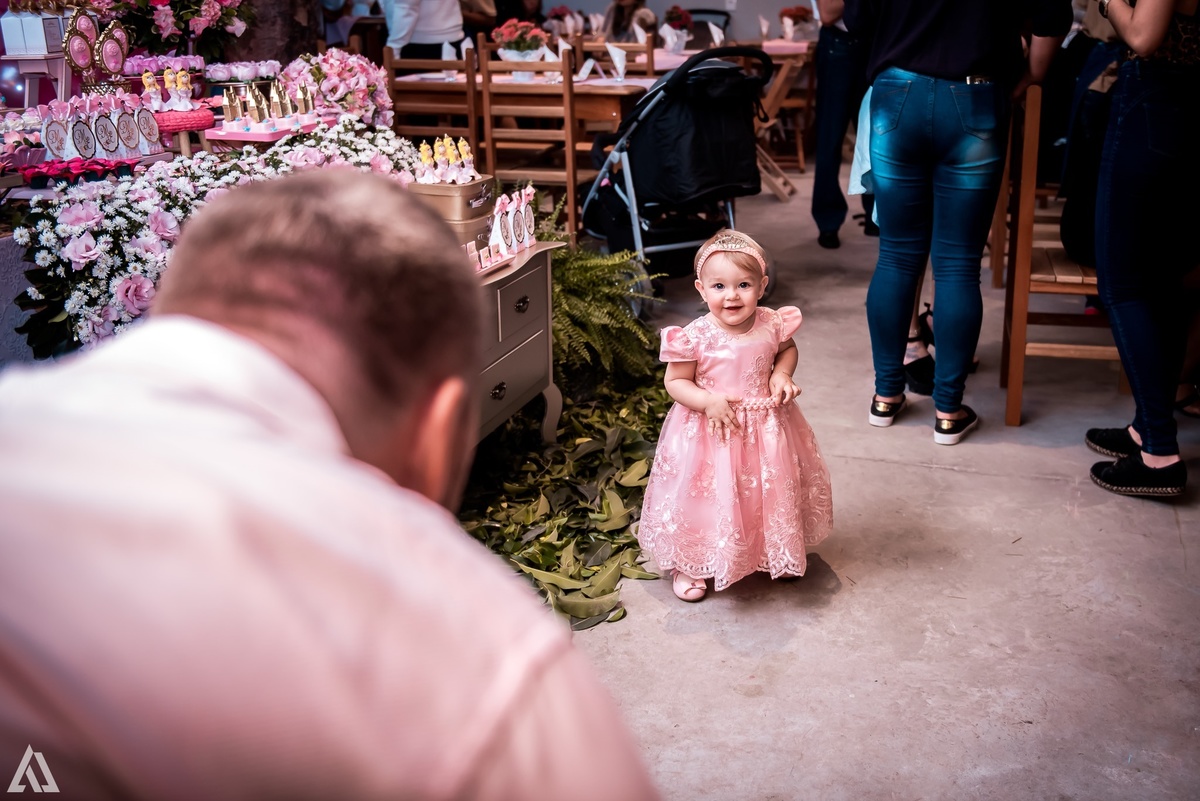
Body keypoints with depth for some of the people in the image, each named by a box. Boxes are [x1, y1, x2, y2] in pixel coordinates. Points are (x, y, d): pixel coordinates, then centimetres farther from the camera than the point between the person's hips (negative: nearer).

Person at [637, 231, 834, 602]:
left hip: (766, 429, 4)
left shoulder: (772, 325, -11)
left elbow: (787, 349, 11)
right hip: (710, 432, -3)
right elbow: (675, 382, -11)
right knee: (706, 498, 8)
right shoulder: (696, 337, -21)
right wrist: (707, 401, -26)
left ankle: (776, 553, 45)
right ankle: (689, 565, 31)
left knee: (771, 492, 19)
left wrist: (782, 375, -8)